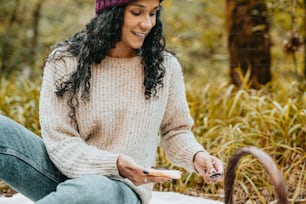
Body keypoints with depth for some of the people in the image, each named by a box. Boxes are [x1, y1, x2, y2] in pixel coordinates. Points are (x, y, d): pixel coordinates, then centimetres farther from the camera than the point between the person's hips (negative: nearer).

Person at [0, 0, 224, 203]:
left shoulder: (166, 67, 2)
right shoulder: (66, 61, -4)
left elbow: (175, 130, 14)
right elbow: (59, 140, -10)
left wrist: (196, 155, -9)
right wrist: (113, 164, -26)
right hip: (68, 173, 0)